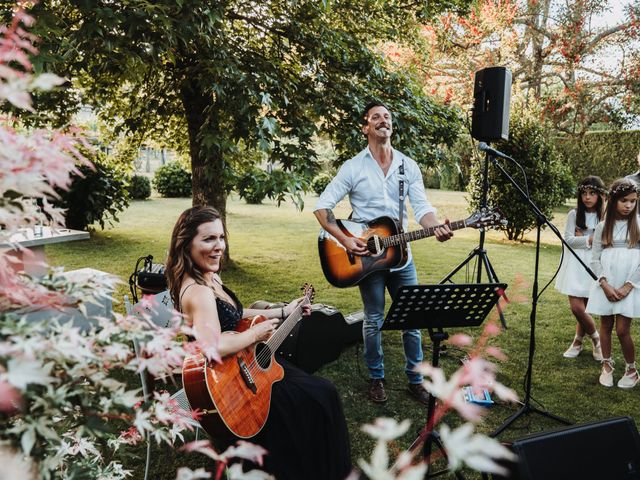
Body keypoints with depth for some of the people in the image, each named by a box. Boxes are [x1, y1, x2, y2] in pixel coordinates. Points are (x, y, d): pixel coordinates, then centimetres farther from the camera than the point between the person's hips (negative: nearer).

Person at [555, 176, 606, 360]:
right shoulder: (574, 214, 1)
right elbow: (568, 240, -4)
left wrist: (581, 238, -10)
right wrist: (589, 239, -14)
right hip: (575, 265, 1)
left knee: (583, 308, -1)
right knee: (577, 307, -4)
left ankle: (578, 340, 22)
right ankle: (596, 338, 20)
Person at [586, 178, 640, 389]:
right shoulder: (603, 227, 4)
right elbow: (595, 259, 2)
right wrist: (605, 284, -11)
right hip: (606, 286, 2)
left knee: (622, 330, -3)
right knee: (606, 326, 10)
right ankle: (607, 365, 26)